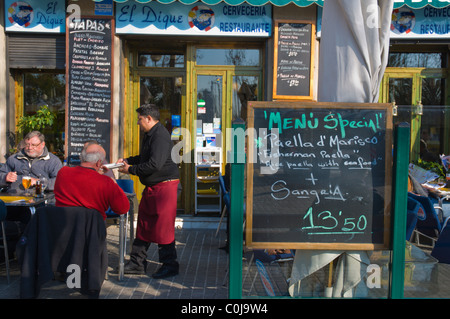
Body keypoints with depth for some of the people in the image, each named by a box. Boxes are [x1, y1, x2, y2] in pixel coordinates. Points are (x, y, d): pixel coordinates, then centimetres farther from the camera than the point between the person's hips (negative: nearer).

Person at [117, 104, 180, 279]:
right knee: (143, 224, 13)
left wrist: (131, 170, -14)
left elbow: (154, 164, -25)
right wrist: (127, 160, 18)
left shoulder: (160, 136, -17)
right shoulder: (149, 135, 17)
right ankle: (137, 264, 23)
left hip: (164, 187, -10)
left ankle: (169, 265, 10)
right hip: (151, 187, 11)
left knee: (163, 227, -4)